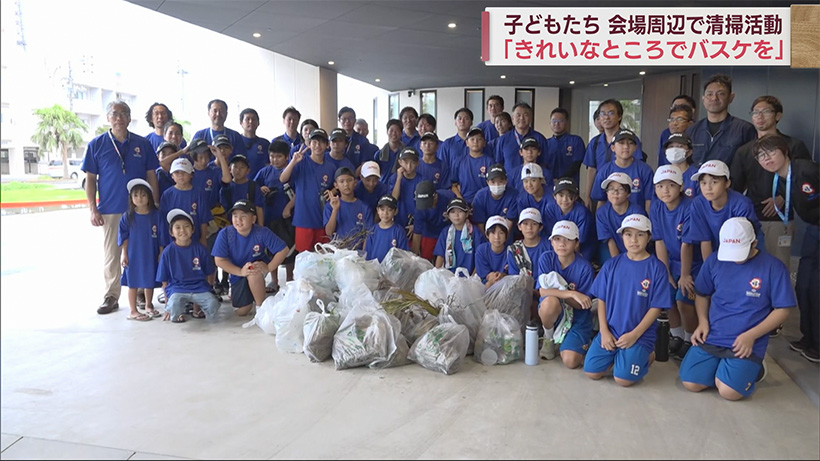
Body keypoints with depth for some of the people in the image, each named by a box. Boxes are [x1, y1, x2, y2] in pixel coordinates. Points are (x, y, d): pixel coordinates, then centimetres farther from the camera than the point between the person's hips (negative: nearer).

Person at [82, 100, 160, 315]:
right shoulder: (97, 144, 3)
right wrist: (93, 210, -3)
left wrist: (155, 205, 2)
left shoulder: (143, 144, 5)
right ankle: (111, 297, 14)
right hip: (110, 210, 0)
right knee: (111, 255, 5)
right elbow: (90, 179, 4)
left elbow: (151, 177, 7)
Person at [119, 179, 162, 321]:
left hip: (151, 256, 2)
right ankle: (133, 311, 13)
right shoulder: (127, 216, -5)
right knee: (133, 283, 4)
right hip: (133, 255, -2)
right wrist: (124, 254, -4)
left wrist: (161, 253, 0)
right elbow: (124, 237, -1)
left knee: (150, 282, 14)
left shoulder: (156, 215, -2)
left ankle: (148, 307, 32)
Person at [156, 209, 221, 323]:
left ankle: (196, 305, 10)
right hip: (177, 289, -1)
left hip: (198, 287, 1)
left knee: (213, 306, -26)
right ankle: (178, 313, 7)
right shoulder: (167, 252, -1)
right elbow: (164, 280, 6)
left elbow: (208, 274, 10)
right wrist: (167, 303, 5)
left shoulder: (200, 248, 1)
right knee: (174, 310, -33)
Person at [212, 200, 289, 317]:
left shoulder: (262, 232, -24)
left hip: (257, 267, -2)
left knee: (254, 273, -39)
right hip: (238, 274, 2)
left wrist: (269, 267, -30)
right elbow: (219, 261, -19)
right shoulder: (225, 234, -21)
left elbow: (283, 250, -21)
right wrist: (240, 271, -29)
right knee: (241, 312, -3)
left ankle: (261, 306, -14)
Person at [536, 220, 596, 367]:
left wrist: (557, 291, -24)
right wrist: (572, 294, -30)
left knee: (571, 361, -20)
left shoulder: (585, 268, -14)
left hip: (577, 317, -1)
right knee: (550, 301, -37)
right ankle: (549, 338, -5)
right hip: (552, 311, 1)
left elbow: (582, 304, -11)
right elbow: (543, 291, -18)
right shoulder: (546, 258, -9)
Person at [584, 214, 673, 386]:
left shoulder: (656, 268, -7)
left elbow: (656, 307, -8)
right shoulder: (611, 264, 2)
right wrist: (604, 331, -6)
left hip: (640, 335, -3)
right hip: (610, 332, 3)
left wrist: (634, 335, -14)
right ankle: (617, 355, 19)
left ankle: (646, 355, 12)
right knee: (591, 372, -9)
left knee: (622, 378, -17)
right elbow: (601, 299, 4)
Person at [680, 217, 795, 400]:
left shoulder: (773, 267, -8)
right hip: (711, 337, 3)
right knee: (690, 383, -11)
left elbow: (782, 310, -5)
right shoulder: (714, 261, 1)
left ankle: (753, 369, 13)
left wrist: (751, 336, -15)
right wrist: (703, 321, -4)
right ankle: (720, 367, 19)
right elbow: (702, 295, 14)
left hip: (747, 343, -3)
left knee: (728, 391, -20)